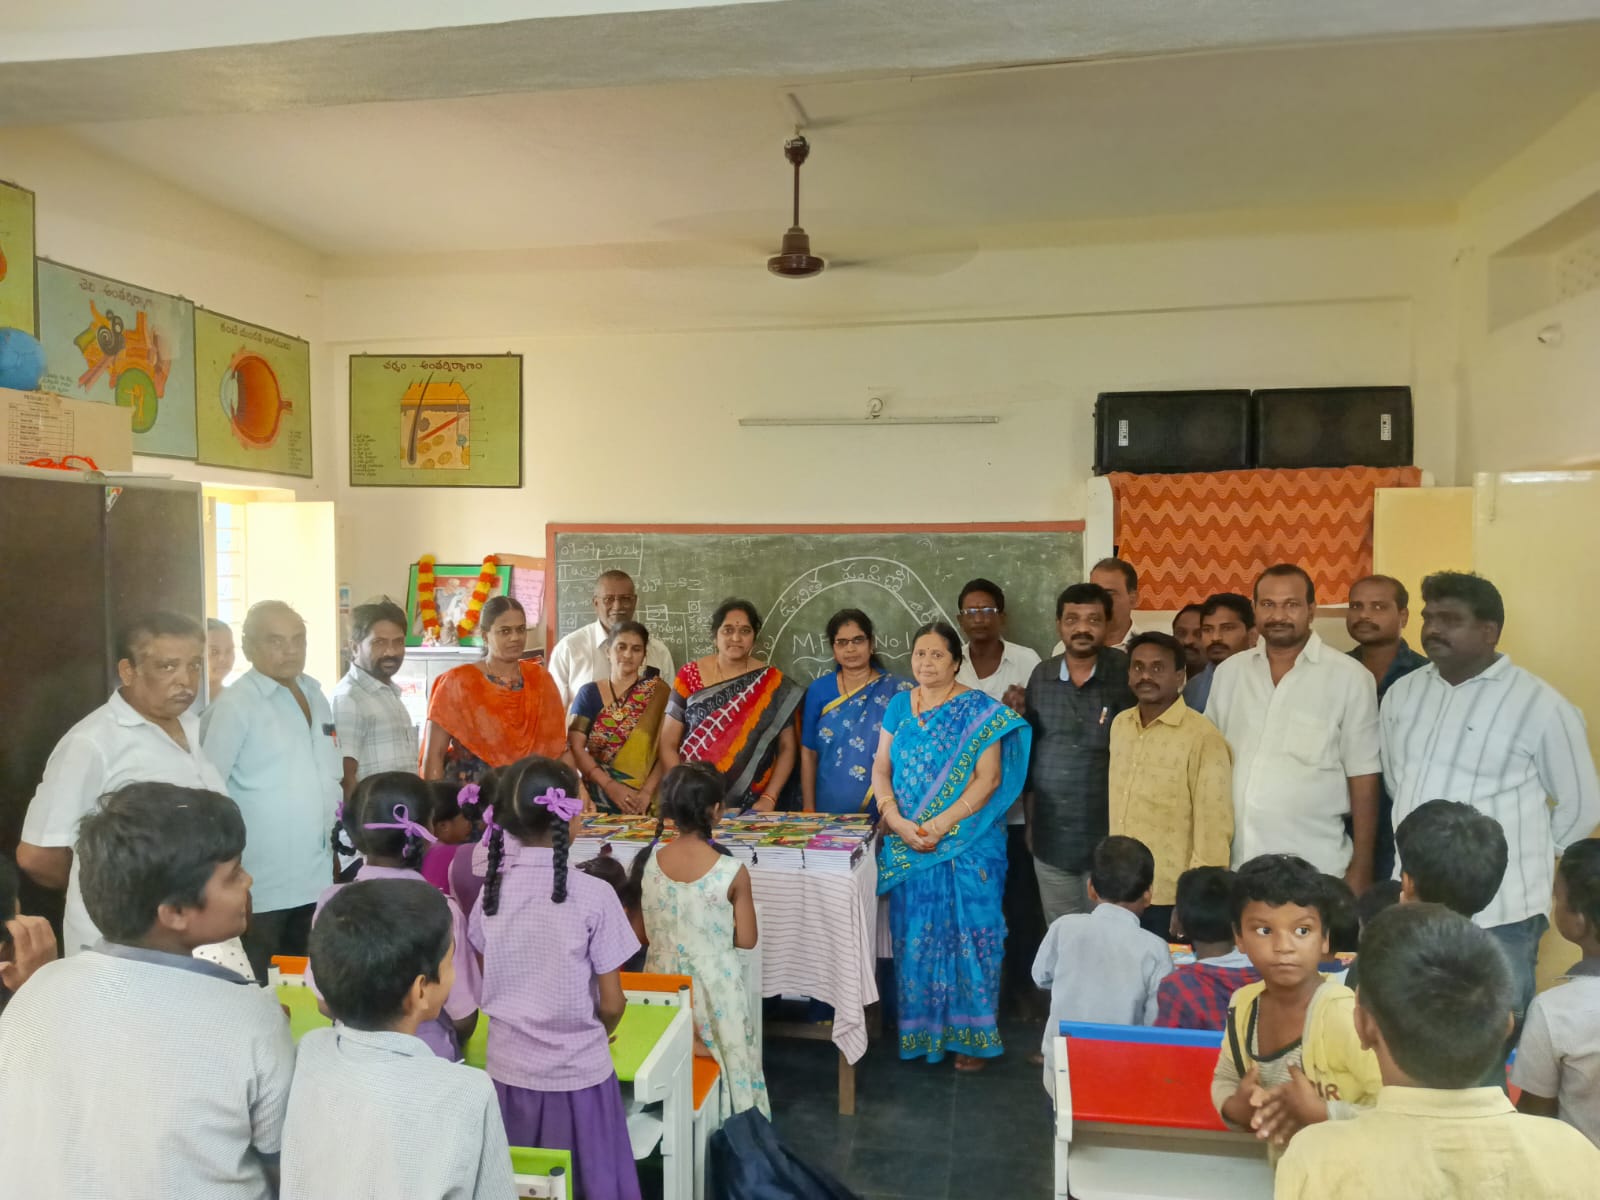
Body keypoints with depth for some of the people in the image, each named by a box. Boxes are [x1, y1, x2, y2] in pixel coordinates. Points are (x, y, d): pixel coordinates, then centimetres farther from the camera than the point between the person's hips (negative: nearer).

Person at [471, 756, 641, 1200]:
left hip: (508, 1069, 4)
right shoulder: (593, 895, -18)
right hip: (576, 1073, -4)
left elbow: (488, 988, 6)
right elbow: (612, 1004, -11)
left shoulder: (491, 890, -6)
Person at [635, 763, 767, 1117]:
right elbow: (746, 940, -11)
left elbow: (643, 933, 0)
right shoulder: (732, 871, -21)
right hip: (712, 989, -3)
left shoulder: (647, 861, -12)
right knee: (722, 1058, 20)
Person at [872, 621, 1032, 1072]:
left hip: (966, 845, -4)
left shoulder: (979, 710, -5)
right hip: (908, 846, 4)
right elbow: (881, 768, 6)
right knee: (914, 936, 10)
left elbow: (988, 779, -12)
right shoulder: (899, 706, 8)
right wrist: (896, 820, -11)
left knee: (968, 935, 2)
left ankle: (971, 1035, 16)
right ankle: (918, 1029, 24)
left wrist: (940, 824, -19)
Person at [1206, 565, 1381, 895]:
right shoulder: (1228, 672, 6)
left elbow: (1363, 779, -3)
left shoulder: (1349, 677, -4)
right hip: (1235, 863, 3)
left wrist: (1361, 868, -4)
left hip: (1315, 869, -3)